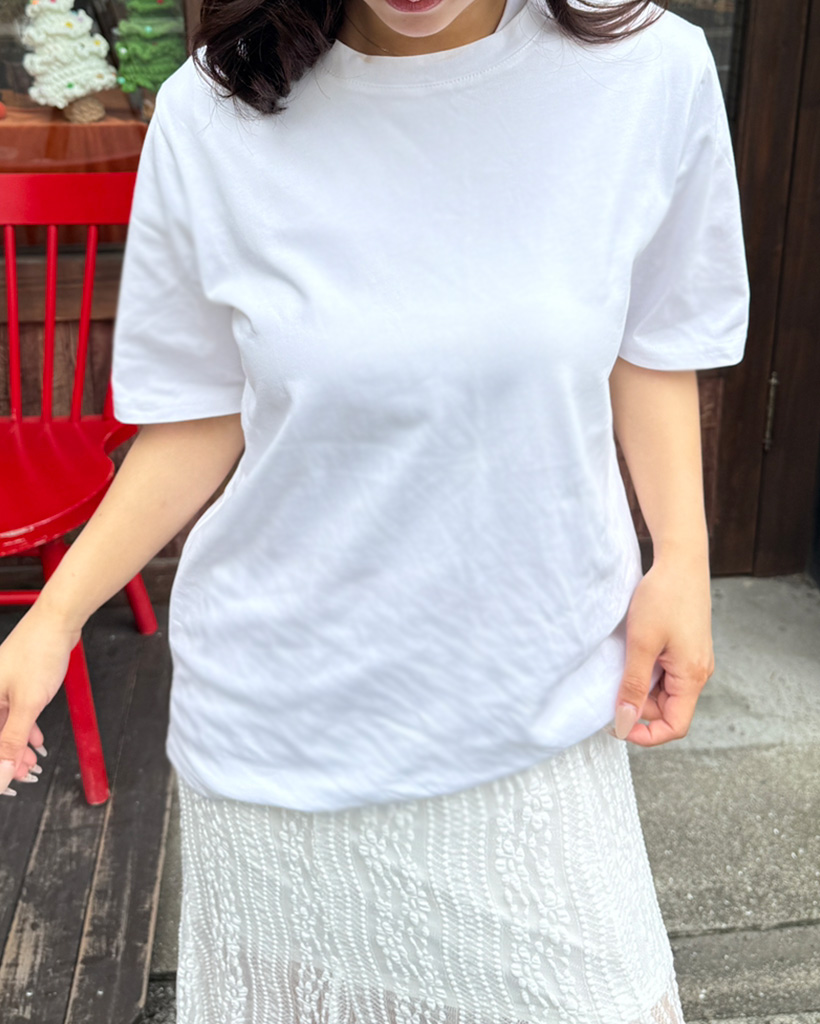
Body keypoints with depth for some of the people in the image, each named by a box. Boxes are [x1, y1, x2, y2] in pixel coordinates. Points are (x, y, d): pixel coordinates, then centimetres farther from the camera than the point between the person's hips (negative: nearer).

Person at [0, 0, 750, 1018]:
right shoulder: (211, 118, -11)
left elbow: (650, 350, 4)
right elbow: (200, 420, -1)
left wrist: (682, 556, -7)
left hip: (540, 706, 1)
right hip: (282, 722, 0)